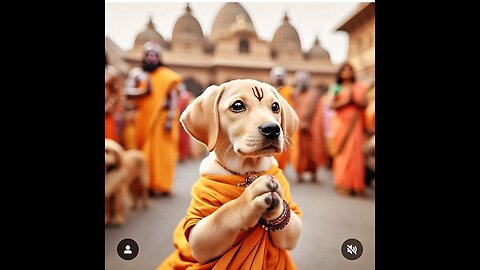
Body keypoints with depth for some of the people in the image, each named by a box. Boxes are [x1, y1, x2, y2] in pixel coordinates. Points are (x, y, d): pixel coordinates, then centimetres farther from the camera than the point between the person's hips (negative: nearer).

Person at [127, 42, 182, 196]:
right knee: (145, 153, 4)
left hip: (160, 120, -4)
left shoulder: (167, 76, 0)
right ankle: (148, 184, 12)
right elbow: (130, 93, 11)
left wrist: (170, 119, -13)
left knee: (160, 152, -4)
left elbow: (173, 99, -6)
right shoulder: (141, 76, 13)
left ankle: (161, 185, 3)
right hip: (143, 121, 5)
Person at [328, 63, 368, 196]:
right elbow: (332, 105, 1)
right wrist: (345, 101, -10)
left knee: (356, 152, -6)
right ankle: (343, 184, -3)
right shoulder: (336, 88, 11)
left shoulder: (360, 87, 15)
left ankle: (356, 185, 0)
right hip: (341, 122, -1)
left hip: (355, 123, 1)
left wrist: (354, 100, -9)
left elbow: (365, 104, 8)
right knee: (342, 153, -8)